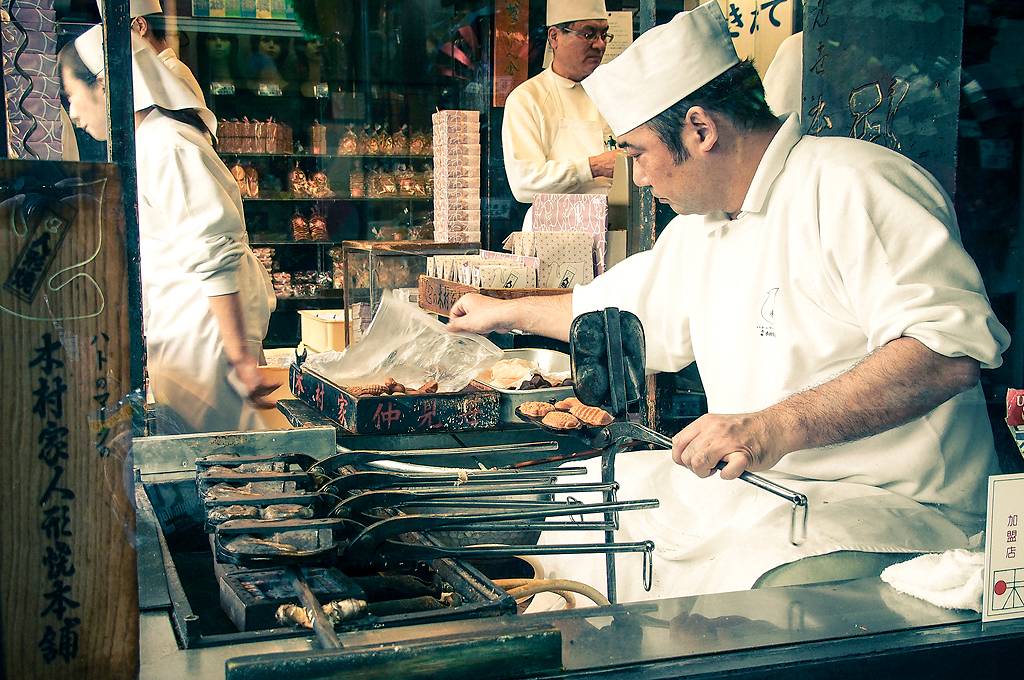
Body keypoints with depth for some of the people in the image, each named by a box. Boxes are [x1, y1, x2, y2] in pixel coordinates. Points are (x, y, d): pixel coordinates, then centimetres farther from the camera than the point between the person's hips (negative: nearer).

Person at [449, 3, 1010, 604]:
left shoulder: (855, 186, -15)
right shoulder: (699, 227, 16)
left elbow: (951, 350, -28)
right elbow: (621, 307, 34)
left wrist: (776, 427, -35)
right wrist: (507, 312, 44)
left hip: (888, 509, -9)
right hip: (744, 489, 9)